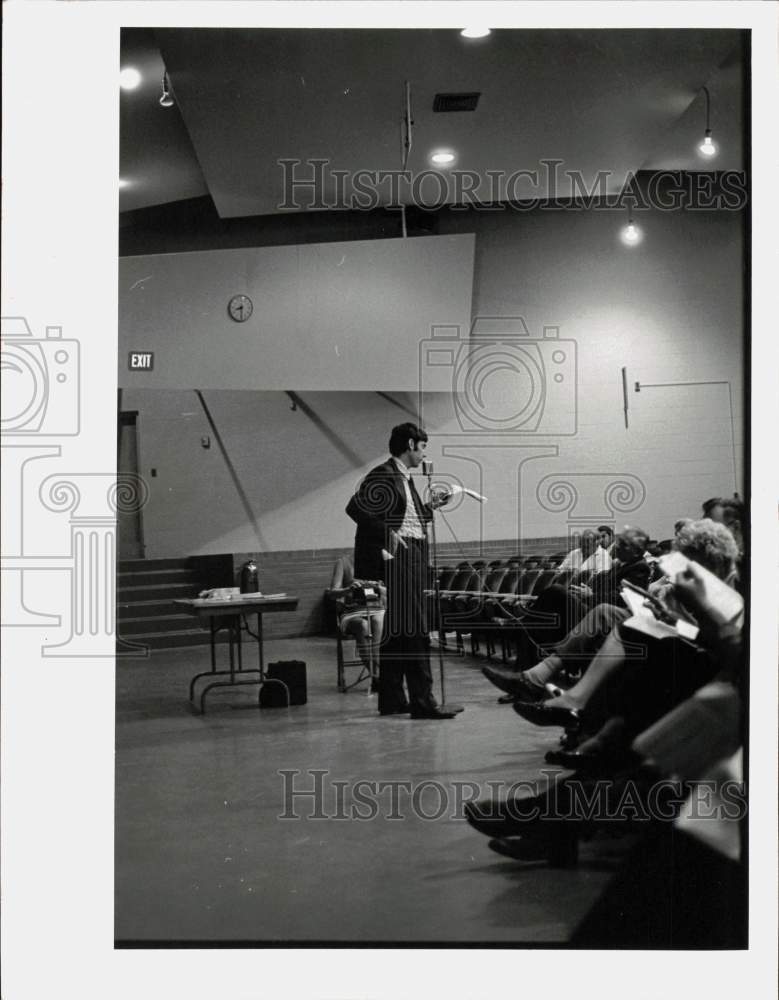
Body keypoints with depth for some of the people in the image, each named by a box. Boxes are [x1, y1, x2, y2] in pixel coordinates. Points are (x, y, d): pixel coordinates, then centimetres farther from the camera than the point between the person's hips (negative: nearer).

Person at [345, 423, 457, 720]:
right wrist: (387, 533, -24)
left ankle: (391, 700, 19)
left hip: (413, 561, 10)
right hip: (399, 559, -10)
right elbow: (355, 507, -20)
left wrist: (430, 506, 18)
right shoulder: (383, 475, -10)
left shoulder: (404, 478, 19)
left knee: (397, 633, 13)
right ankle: (422, 702, -12)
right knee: (414, 632, -12)